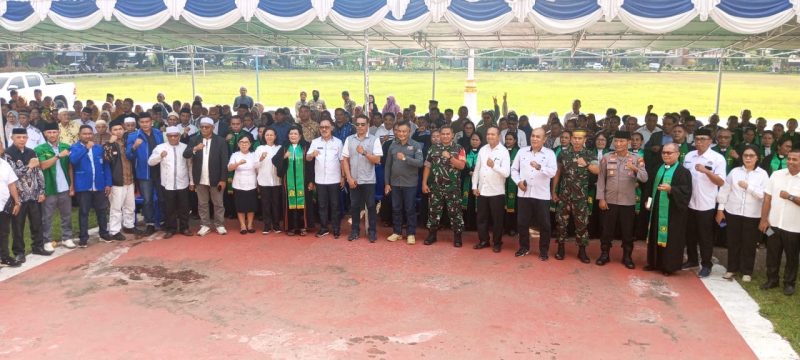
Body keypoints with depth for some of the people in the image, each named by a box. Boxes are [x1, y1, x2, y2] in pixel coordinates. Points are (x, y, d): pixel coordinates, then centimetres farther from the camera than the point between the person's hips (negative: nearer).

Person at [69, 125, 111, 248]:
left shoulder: (99, 147, 9)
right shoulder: (75, 147, 0)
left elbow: (105, 166, 10)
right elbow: (73, 160, -21)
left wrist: (108, 183, 4)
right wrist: (86, 148, -23)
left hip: (99, 185, 3)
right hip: (83, 186, -3)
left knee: (102, 210, 11)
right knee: (83, 212, 3)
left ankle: (104, 233, 25)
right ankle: (83, 237, 9)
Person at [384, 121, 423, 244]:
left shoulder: (416, 145, -4)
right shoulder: (392, 145, 5)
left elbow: (420, 162, -17)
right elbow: (388, 165, 9)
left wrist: (405, 158, -30)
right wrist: (387, 183, 6)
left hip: (410, 183, -3)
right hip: (395, 183, 3)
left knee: (410, 209, 4)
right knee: (396, 209, 11)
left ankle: (411, 234, 13)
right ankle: (397, 232, 22)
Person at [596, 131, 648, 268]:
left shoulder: (636, 159, -2)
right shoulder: (606, 158, -1)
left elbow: (644, 178, -11)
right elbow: (601, 179, 1)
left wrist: (635, 169, -30)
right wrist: (601, 198, -4)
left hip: (628, 202, 0)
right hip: (610, 201, 0)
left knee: (628, 231, 8)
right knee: (607, 229, 8)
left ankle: (627, 256, 21)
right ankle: (604, 254, 21)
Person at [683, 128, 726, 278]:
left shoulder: (718, 158, -9)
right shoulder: (689, 156, 6)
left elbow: (721, 182, -13)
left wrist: (706, 171, -27)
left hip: (706, 204, -5)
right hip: (689, 202, 5)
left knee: (705, 236, 5)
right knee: (690, 234, 15)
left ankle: (706, 265, 16)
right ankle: (692, 260, 30)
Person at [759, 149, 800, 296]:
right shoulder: (776, 174, 1)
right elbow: (767, 198, 2)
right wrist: (764, 219, -1)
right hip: (774, 224, 3)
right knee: (772, 254, 13)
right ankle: (772, 279, 28)